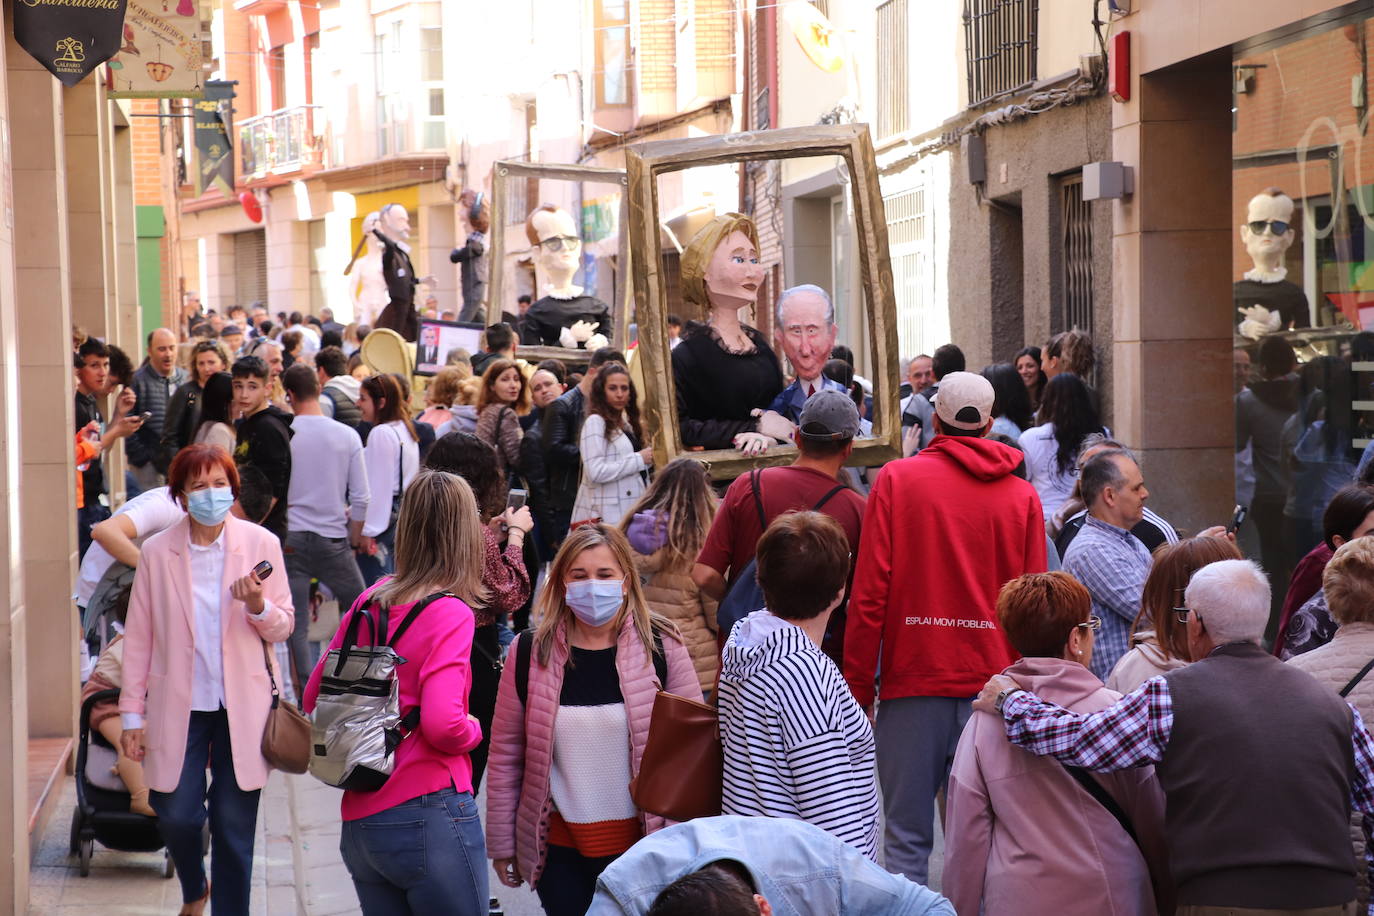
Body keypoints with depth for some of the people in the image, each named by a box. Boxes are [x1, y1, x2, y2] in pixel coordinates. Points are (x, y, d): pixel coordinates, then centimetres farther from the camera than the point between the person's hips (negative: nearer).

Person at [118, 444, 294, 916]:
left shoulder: (261, 544, -3)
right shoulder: (157, 552, -2)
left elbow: (282, 627, 3)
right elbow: (138, 637, 2)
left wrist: (258, 606, -20)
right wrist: (132, 714, 1)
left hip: (242, 706, 0)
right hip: (178, 705, 0)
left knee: (235, 824, 2)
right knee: (176, 814, -2)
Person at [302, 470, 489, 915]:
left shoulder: (372, 599, 7)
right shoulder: (450, 613, -11)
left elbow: (313, 697, 14)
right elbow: (442, 724, -22)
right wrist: (474, 729, -2)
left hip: (358, 824, 7)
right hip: (428, 813, -7)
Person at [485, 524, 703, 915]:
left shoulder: (661, 647, -4)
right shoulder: (531, 653, -2)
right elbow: (505, 754, 4)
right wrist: (501, 844, 5)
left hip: (643, 840, -1)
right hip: (560, 851, 1)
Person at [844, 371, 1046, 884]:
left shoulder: (896, 480, 0)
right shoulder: (1023, 496, 6)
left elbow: (869, 594, -3)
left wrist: (857, 687, 1)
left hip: (913, 683, -2)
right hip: (994, 683, 2)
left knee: (907, 837, 2)